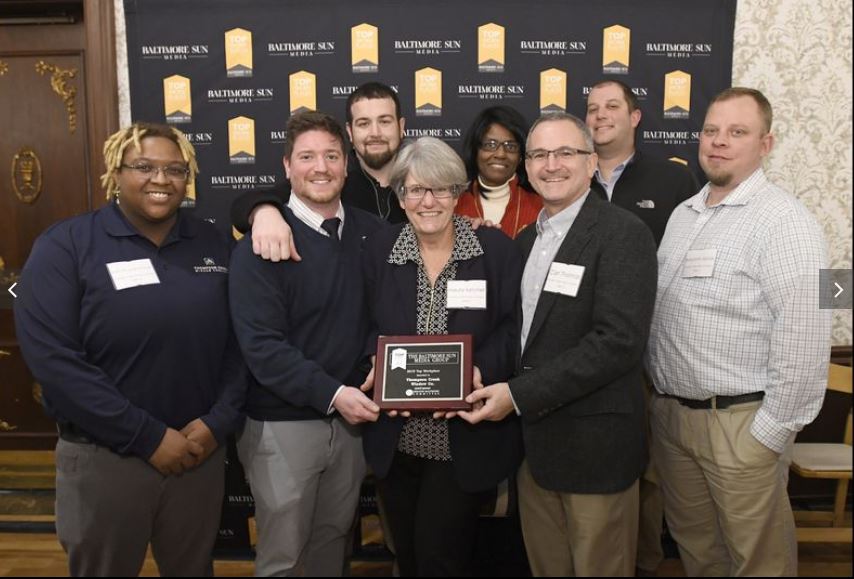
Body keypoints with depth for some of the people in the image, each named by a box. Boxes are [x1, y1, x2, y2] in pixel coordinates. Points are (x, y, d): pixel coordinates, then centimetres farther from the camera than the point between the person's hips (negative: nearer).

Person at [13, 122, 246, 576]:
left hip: (200, 450, 3)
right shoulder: (65, 246, -7)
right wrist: (147, 437, -17)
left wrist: (218, 422, -9)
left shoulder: (212, 245, 4)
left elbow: (239, 343, 4)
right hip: (103, 458, -3)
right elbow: (52, 359, -16)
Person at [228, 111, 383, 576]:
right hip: (284, 424, -4)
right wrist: (332, 394, -24)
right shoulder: (261, 243, -11)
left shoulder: (371, 232, 2)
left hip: (351, 419, 4)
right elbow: (261, 345, -17)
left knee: (333, 540, 22)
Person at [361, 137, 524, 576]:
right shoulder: (378, 250, 2)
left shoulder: (496, 248, -5)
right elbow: (364, 329, 5)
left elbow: (515, 328, -7)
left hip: (466, 440, -3)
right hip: (395, 440, 3)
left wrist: (479, 371, -22)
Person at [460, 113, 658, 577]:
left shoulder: (623, 233, -13)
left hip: (594, 443, -7)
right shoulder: (526, 239, 11)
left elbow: (619, 341, -22)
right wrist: (488, 385, -5)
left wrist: (519, 394, -22)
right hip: (532, 438, 7)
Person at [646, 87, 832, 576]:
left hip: (741, 421, -6)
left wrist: (769, 435, -16)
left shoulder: (784, 220, -13)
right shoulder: (684, 213, 10)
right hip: (670, 412, 6)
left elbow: (804, 340, -18)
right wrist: (659, 398, 10)